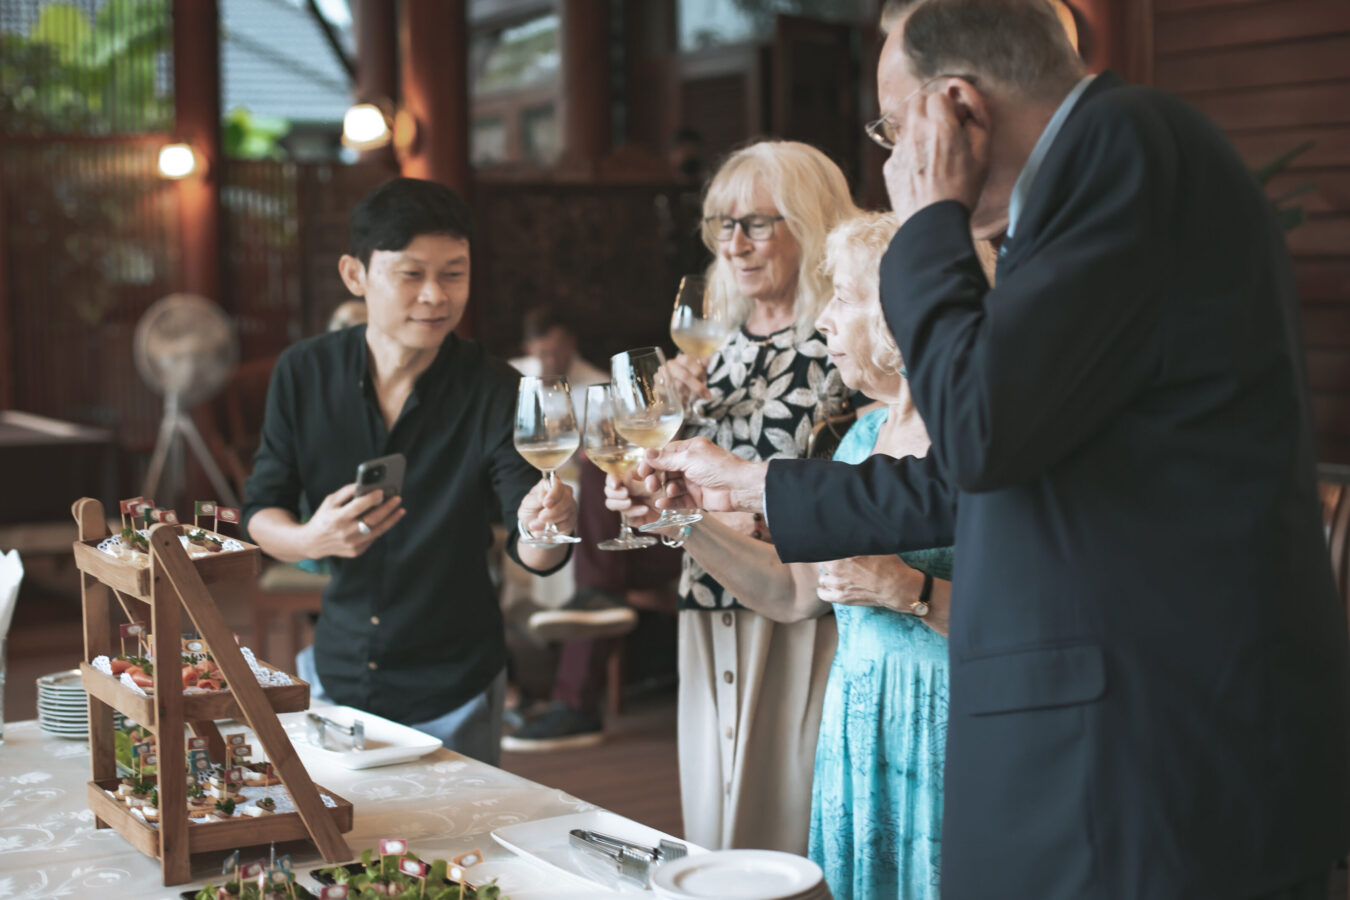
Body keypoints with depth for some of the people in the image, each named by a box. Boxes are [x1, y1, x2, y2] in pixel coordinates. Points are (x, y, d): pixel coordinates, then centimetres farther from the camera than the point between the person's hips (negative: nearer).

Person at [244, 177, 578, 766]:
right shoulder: (304, 374, -7)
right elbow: (260, 512, -2)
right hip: (336, 672, 2)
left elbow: (533, 553, -20)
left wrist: (545, 525, -45)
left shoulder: (492, 391, -14)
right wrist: (310, 539, -25)